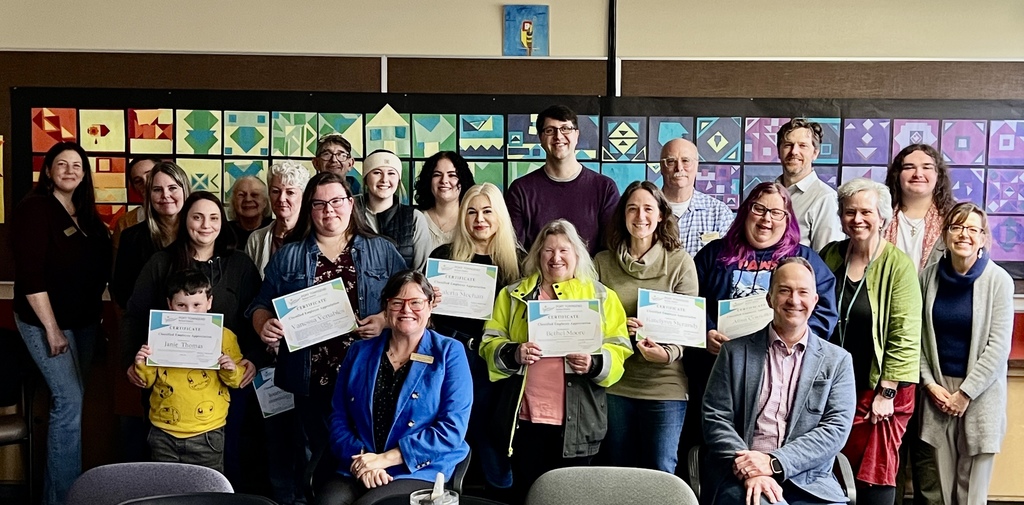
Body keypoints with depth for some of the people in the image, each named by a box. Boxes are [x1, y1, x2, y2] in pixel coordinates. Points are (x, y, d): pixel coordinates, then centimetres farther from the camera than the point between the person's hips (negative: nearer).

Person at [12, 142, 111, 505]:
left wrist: (96, 311, 10)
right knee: (69, 400, -10)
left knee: (72, 399, 12)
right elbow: (29, 275, -18)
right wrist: (51, 328, -20)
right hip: (46, 320, -7)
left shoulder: (86, 214, 9)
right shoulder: (34, 209, -12)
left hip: (84, 319, 8)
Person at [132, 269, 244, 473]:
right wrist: (141, 366, -12)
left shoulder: (224, 336, -5)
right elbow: (147, 381, 8)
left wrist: (231, 370, -22)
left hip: (206, 433, -2)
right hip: (164, 433, 2)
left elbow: (237, 380, -1)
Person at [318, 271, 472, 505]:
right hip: (357, 473, 3)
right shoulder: (359, 352, 12)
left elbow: (452, 429, -8)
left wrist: (385, 458, -12)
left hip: (421, 473, -3)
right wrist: (360, 460, -10)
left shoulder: (449, 354, 0)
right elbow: (339, 418, 9)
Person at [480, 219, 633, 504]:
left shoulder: (602, 297, 9)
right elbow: (490, 344, 6)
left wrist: (594, 364, -18)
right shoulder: (513, 295, 12)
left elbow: (618, 350, 3)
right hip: (525, 417, 1)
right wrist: (513, 354, -15)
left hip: (577, 422, -1)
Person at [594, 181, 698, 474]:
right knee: (617, 474, 14)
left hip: (665, 385, -2)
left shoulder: (680, 262, -1)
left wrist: (668, 352, -23)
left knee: (661, 474, 2)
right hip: (614, 384, 3)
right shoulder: (602, 262, 5)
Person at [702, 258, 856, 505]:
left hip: (809, 482, 2)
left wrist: (774, 462, -13)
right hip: (740, 478, -2)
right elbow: (715, 419, 2)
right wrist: (749, 470, -14)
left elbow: (836, 429, 0)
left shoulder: (837, 360, 10)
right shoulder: (735, 352, 8)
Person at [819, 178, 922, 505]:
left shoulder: (898, 265, -7)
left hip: (878, 391, -4)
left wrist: (886, 392, -12)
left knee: (874, 479, 1)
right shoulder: (829, 256, 6)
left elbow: (905, 335, -10)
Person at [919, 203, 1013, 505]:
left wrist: (966, 393, -10)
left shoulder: (998, 281, -6)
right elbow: (917, 336, 4)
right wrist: (929, 383, -5)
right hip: (937, 390, 2)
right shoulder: (929, 277, 1)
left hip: (980, 394, -2)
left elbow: (998, 345, -9)